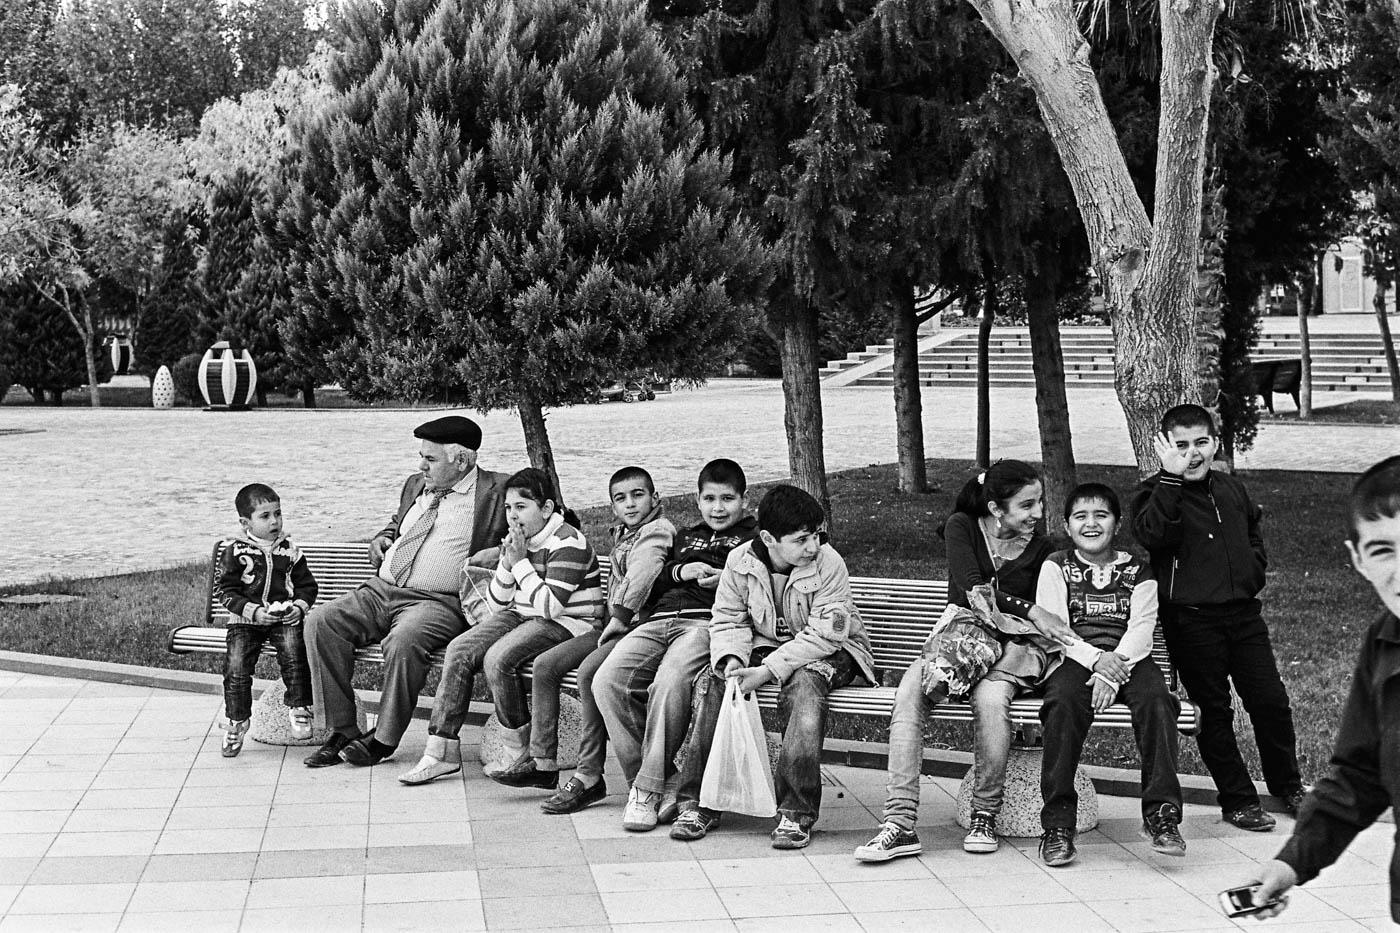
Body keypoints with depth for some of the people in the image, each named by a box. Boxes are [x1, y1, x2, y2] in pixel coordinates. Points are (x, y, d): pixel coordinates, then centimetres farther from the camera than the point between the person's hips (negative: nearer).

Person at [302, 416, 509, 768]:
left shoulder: (498, 491, 0)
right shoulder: (415, 485, 22)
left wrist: (499, 552, -12)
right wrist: (382, 538, 17)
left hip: (439, 602, -7)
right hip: (381, 591, 7)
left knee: (403, 641, -37)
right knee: (320, 621, -16)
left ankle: (384, 740, -17)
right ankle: (342, 732, -11)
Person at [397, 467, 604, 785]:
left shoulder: (568, 543, -15)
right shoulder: (515, 541, 10)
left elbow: (550, 606, -23)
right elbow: (497, 604, 10)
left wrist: (520, 563, -19)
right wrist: (507, 563, -6)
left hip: (567, 624, -8)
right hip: (520, 617, 8)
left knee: (497, 658, -30)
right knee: (458, 651, -12)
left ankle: (520, 752, -12)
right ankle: (442, 751, -10)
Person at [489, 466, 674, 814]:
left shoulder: (658, 531, -9)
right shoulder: (622, 534, 19)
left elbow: (639, 581, -23)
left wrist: (617, 621, -17)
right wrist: (611, 621, 13)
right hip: (616, 625, 10)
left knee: (590, 670, -30)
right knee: (545, 664, -1)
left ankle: (589, 778, -24)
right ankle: (542, 762, 1)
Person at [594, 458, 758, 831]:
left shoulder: (755, 539, 21)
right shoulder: (685, 538, 36)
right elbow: (648, 587, 27)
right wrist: (678, 572, 8)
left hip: (709, 622, -5)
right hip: (659, 620, 5)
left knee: (669, 683, -37)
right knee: (607, 682, -24)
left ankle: (649, 788, -26)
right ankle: (664, 780, -18)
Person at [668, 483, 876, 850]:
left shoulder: (829, 564, -21)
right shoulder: (740, 561, -9)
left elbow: (823, 636, -24)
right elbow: (727, 621, -2)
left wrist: (768, 671, -31)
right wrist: (732, 660, -25)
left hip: (828, 652, -4)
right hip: (765, 645, 4)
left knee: (804, 684, -36)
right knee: (716, 681, -22)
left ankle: (796, 812, -33)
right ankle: (698, 802, -17)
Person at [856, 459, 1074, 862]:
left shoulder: (1042, 549, 3)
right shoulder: (962, 527, 1)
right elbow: (971, 589, -13)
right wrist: (1029, 611, -22)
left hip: (1013, 647, 0)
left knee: (990, 696, -36)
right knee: (909, 690, -31)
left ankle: (985, 816, -17)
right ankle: (900, 823, -34)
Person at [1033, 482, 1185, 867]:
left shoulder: (1137, 571, 14)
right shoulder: (1056, 567, 12)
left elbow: (1141, 629, 0)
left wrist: (1113, 670, -18)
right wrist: (1096, 659, -18)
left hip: (1128, 659, 1)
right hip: (1073, 661, -1)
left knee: (1155, 698, -32)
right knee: (1064, 703, -35)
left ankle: (1161, 813, -31)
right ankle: (1057, 823, -31)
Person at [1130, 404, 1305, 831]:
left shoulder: (1233, 490, 12)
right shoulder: (1156, 492, -4)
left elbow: (1255, 538, 29)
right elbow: (1151, 534, -26)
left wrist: (1252, 576, 13)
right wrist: (1172, 475, -29)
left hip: (1243, 612, 4)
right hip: (1191, 618, -4)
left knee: (1271, 701, 5)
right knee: (1213, 711, 3)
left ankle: (1287, 786, 25)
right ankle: (1238, 800, 15)